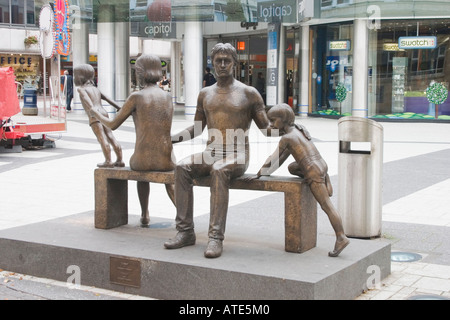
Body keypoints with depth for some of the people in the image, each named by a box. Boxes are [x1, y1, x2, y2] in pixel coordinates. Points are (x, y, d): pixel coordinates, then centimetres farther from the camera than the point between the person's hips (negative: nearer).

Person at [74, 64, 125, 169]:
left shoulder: (81, 89, 3)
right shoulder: (95, 89, 24)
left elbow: (87, 98, -17)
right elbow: (108, 99, 25)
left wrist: (92, 109, -32)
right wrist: (119, 108, 32)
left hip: (95, 116, -7)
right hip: (103, 113, 7)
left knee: (102, 138, -10)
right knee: (110, 137, 5)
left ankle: (108, 161, -13)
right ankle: (120, 160, 4)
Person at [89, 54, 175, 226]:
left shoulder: (136, 97, -7)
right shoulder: (168, 96, 5)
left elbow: (112, 125, 3)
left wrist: (96, 113, 24)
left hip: (142, 159, -2)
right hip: (166, 159, 2)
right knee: (168, 173, 40)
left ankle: (145, 215, 40)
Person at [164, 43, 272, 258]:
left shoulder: (248, 93, 6)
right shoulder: (205, 94, 18)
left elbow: (266, 128, 6)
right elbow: (196, 129, 26)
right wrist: (170, 138, 12)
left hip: (237, 156, -4)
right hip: (211, 153, 4)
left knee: (219, 170, -39)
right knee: (182, 167, -28)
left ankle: (216, 237, -42)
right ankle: (185, 231, -26)